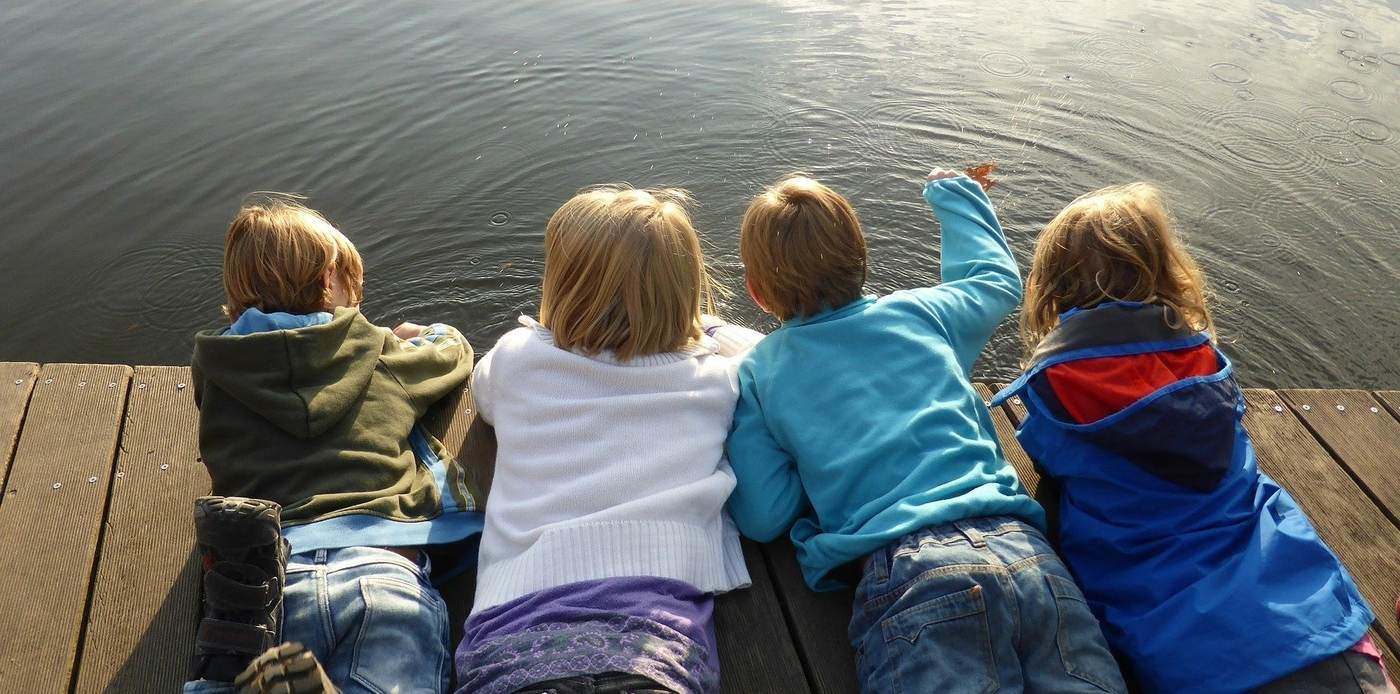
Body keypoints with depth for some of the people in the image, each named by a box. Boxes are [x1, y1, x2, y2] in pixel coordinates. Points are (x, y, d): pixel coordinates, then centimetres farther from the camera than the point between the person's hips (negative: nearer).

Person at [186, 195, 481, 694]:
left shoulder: (217, 371, 23)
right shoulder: (379, 353, 21)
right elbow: (457, 352, 42)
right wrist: (428, 331, 66)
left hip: (266, 575, 2)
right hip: (381, 567, -1)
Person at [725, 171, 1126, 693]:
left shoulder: (756, 373, 14)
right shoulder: (919, 312, 21)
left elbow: (762, 518, 8)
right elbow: (998, 277, 43)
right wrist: (953, 192, 57)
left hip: (904, 570, -3)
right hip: (1023, 548, 4)